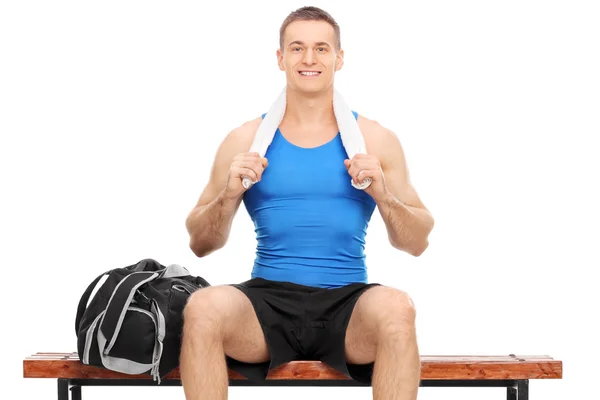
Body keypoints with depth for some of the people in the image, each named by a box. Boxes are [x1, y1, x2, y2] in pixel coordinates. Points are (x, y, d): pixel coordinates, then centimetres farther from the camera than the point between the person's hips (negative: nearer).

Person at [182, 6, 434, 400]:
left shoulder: (376, 140, 8)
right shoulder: (245, 140, 9)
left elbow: (418, 244, 9)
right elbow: (200, 244, 11)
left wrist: (382, 195, -9)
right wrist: (229, 196, -7)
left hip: (347, 304, 0)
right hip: (268, 297, 1)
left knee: (396, 307, -34)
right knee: (202, 307, -32)